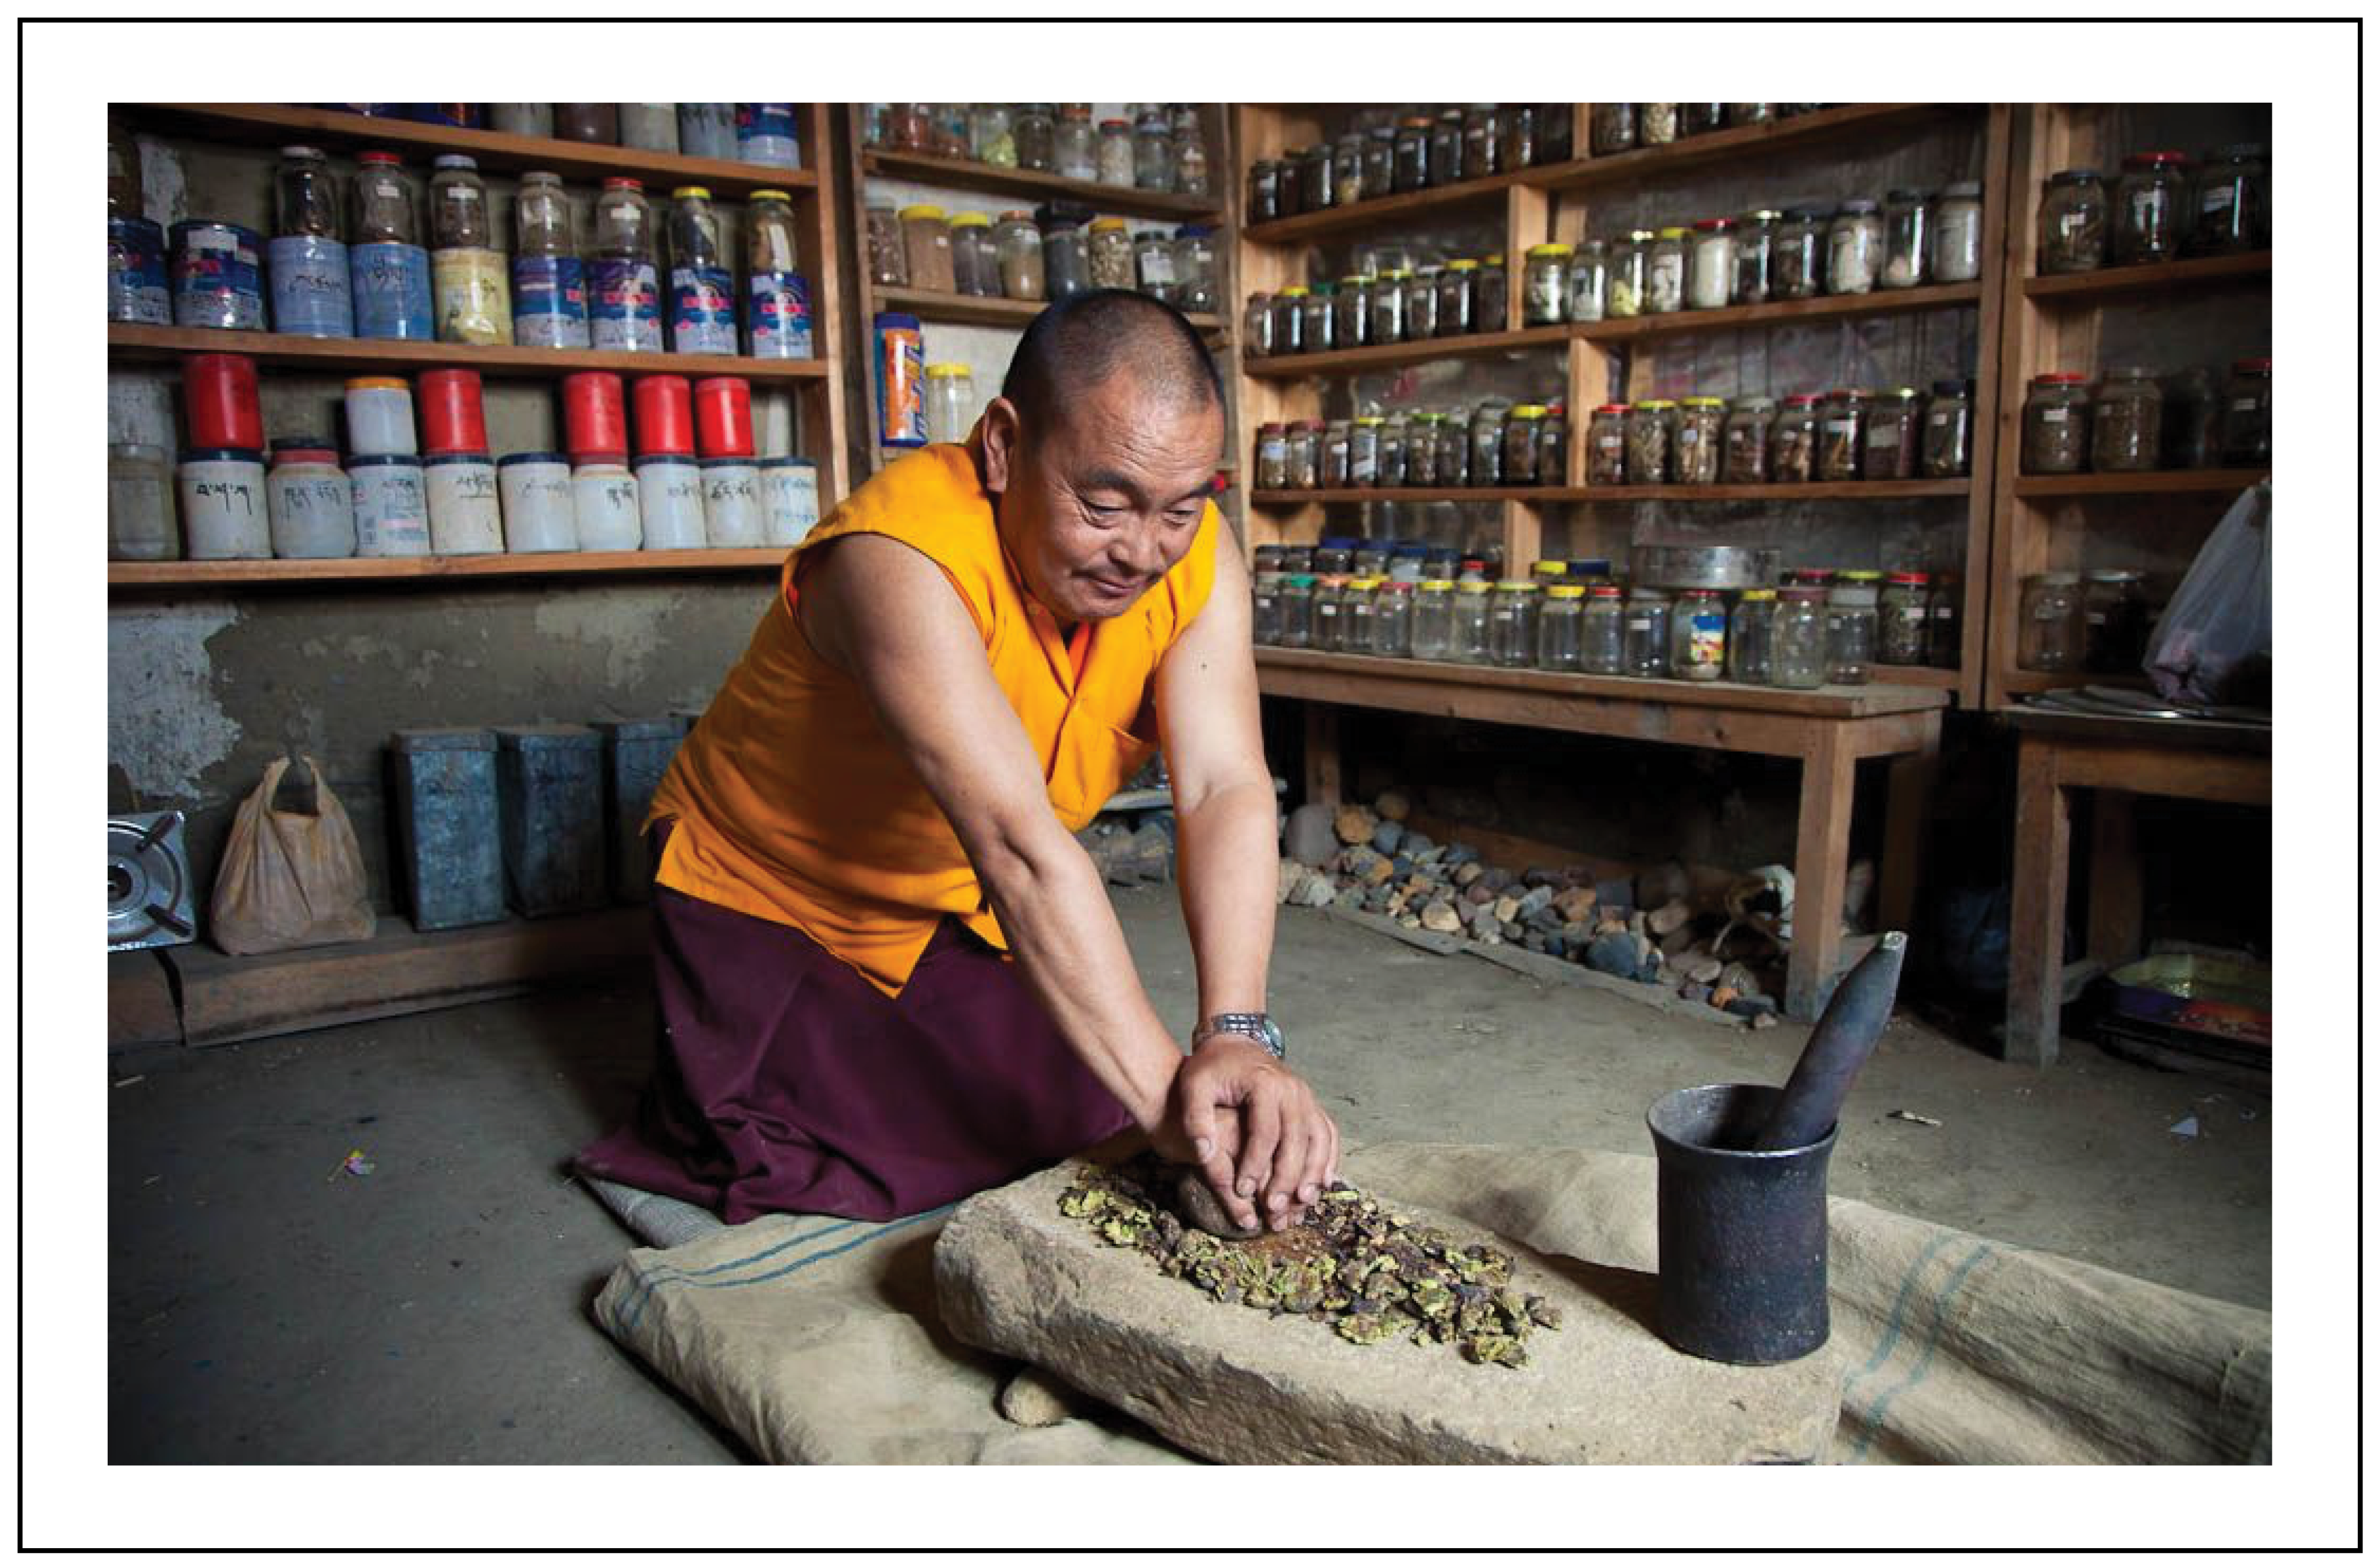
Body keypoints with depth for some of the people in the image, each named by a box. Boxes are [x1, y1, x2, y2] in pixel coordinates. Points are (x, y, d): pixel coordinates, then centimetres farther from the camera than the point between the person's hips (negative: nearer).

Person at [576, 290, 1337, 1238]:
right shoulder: (900, 562, -36)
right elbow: (1018, 843, -45)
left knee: (1086, 1130, 4)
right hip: (768, 894, -4)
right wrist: (1162, 1096, -48)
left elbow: (1227, 789, -29)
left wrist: (1237, 1035, -43)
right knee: (800, 1191, -6)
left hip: (966, 910, 5)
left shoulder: (1196, 554, -19)